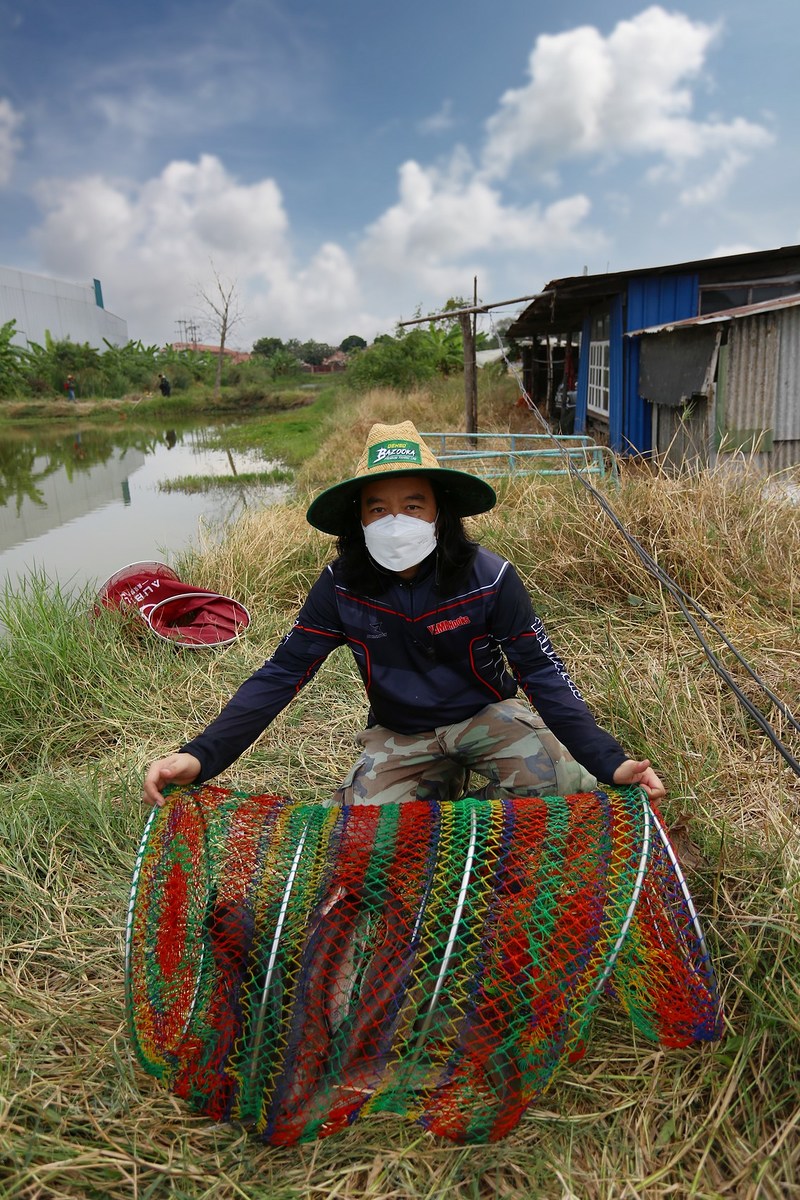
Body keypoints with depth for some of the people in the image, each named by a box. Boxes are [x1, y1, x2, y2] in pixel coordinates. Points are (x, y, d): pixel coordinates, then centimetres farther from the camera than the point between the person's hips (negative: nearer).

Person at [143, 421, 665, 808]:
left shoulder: (489, 578, -21)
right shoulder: (341, 587, -17)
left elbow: (544, 674, -19)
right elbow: (279, 675, -16)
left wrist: (609, 762, -32)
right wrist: (200, 756, -29)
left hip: (485, 714, -1)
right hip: (399, 735, 2)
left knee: (564, 784, -27)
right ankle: (442, 790, 11)